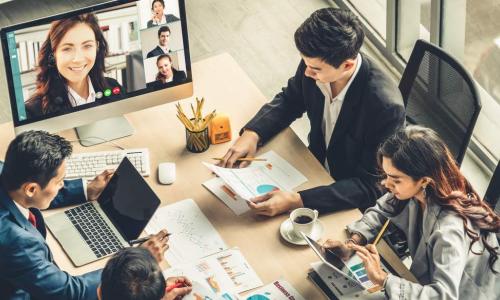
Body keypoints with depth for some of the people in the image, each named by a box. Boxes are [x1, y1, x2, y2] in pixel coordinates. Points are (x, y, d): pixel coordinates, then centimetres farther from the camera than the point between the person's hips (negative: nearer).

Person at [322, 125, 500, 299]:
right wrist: (352, 244, -14)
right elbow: (381, 211, 2)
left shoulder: (449, 229, -36)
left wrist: (383, 279, -38)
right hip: (430, 282, 6)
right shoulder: (416, 191, -16)